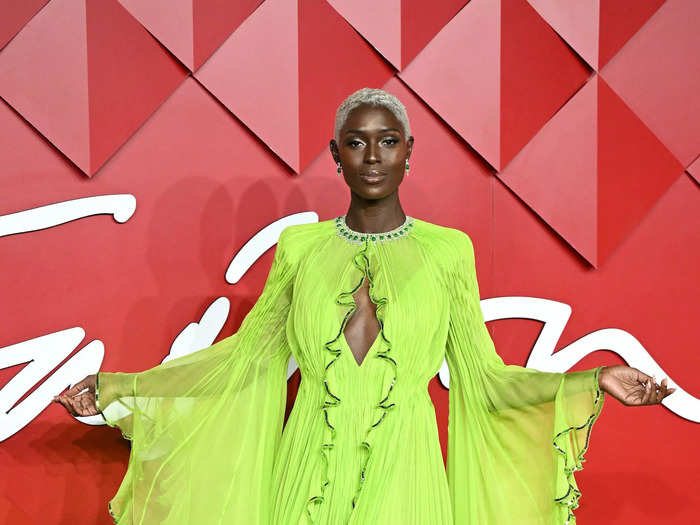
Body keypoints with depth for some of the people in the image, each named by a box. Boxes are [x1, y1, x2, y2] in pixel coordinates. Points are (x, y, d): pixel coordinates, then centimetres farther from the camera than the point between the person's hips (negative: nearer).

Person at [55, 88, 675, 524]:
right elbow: (244, 354, 6)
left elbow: (482, 376, 1)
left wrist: (592, 384, -11)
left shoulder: (448, 250, 1)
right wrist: (119, 389, 1)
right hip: (311, 466, 1)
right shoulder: (299, 246, 4)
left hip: (402, 471, -1)